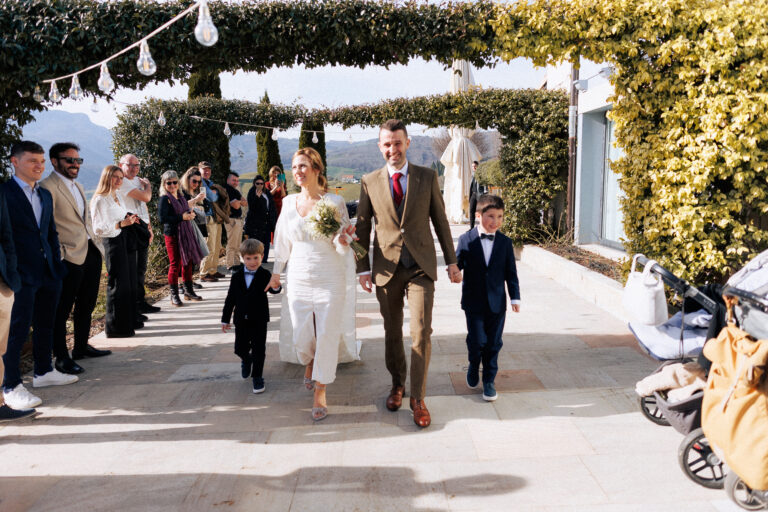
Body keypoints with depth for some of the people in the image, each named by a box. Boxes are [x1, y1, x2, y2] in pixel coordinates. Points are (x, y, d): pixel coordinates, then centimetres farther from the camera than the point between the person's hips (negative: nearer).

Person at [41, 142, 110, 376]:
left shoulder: (78, 186, 17)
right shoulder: (48, 187, -11)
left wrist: (94, 243, 17)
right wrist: (58, 253, -18)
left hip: (91, 252, 9)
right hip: (70, 257, -9)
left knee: (86, 305, 18)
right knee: (62, 309, 1)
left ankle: (81, 346, 32)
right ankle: (62, 357, 8)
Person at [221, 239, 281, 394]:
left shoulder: (265, 275, -7)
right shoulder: (237, 276, 2)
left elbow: (273, 289, -24)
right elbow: (230, 298, 7)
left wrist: (275, 286, -49)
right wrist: (225, 319, 8)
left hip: (259, 319, -3)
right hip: (241, 319, 3)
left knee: (258, 349, 2)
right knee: (240, 349, 12)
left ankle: (257, 377, 18)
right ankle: (246, 359, 46)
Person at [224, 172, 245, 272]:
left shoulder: (235, 190, 18)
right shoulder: (227, 190, -12)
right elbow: (236, 205, -18)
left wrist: (239, 201, -4)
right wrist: (239, 201, 2)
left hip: (238, 219, 10)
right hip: (232, 220, -10)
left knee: (237, 245, 15)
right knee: (232, 244, -7)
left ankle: (236, 264, 23)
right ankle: (230, 266, -4)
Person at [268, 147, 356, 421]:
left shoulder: (334, 202, -7)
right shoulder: (289, 202, 3)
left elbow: (342, 248, -5)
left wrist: (343, 240, -27)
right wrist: (276, 272, 24)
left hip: (329, 282, -3)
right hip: (298, 281, 3)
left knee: (327, 337, 1)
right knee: (301, 339, 10)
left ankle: (320, 392, 20)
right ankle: (310, 363, 46)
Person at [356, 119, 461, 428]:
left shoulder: (427, 177, 2)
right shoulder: (370, 182, 3)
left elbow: (440, 220, 6)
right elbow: (363, 227, 7)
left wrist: (451, 261, 5)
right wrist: (363, 268, 3)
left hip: (421, 267, -1)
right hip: (387, 268, 1)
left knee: (421, 333, -6)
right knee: (392, 332, 13)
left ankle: (418, 399, 7)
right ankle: (397, 385, 33)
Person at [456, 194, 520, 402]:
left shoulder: (505, 243, 3)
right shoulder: (466, 240, -3)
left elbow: (511, 273, 6)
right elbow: (457, 263, 2)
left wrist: (515, 297, 2)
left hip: (497, 302, 2)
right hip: (473, 301, -1)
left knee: (493, 343, 6)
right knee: (477, 340, -1)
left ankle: (489, 380, 21)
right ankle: (474, 366, 31)